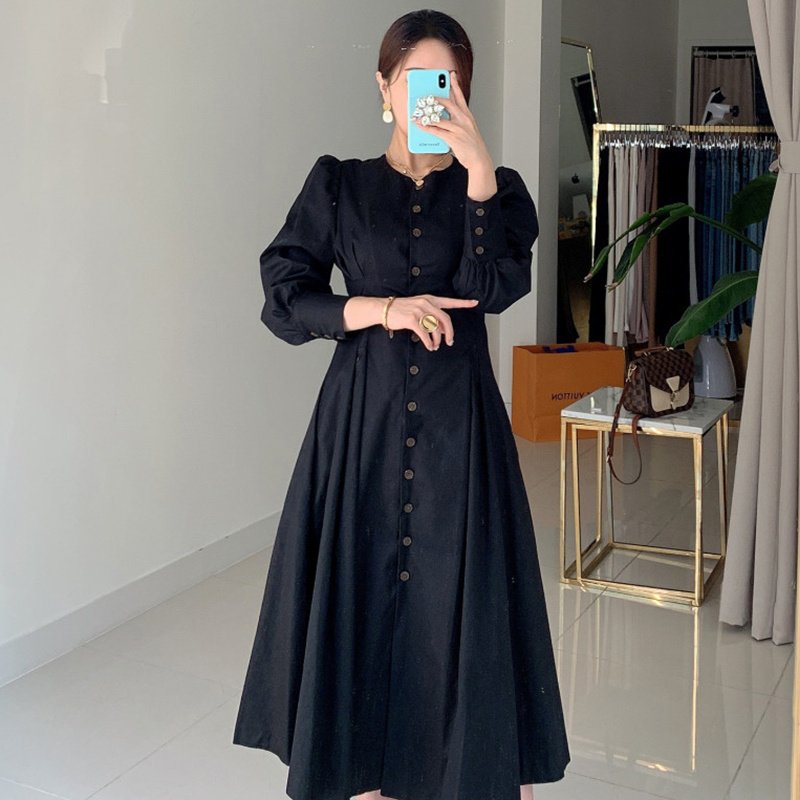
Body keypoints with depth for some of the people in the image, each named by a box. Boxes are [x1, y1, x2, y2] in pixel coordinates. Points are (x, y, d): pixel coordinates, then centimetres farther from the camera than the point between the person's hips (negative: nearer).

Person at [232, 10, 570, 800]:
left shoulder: (493, 187, 7)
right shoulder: (338, 184, 6)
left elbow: (491, 287, -10)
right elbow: (283, 297, -1)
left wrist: (477, 168, -17)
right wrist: (384, 307, -13)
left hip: (460, 424, 0)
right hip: (361, 420, 0)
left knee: (463, 595, 2)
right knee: (362, 588, 4)